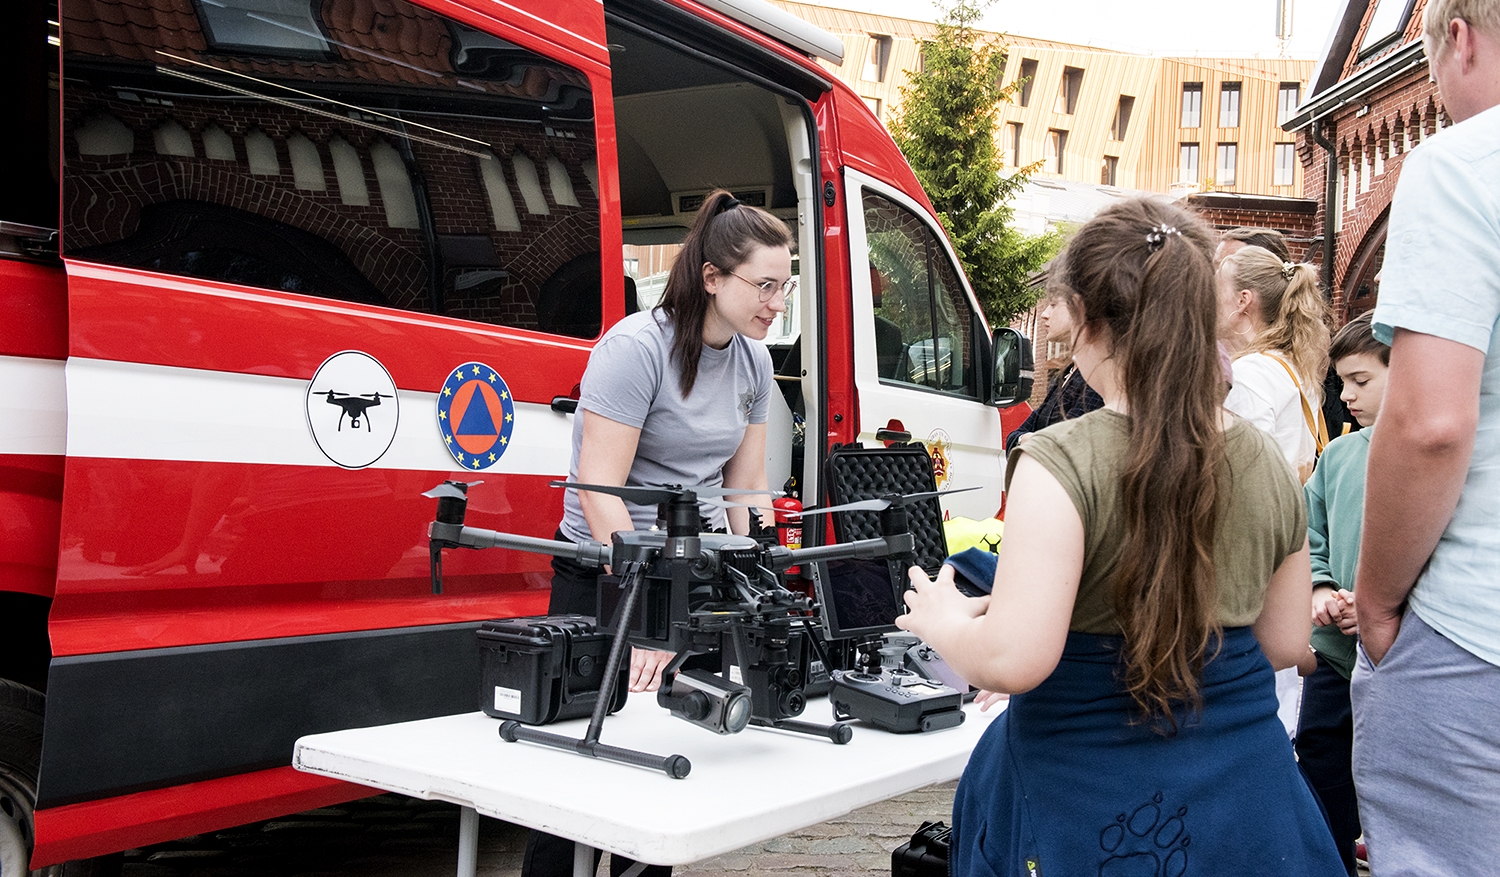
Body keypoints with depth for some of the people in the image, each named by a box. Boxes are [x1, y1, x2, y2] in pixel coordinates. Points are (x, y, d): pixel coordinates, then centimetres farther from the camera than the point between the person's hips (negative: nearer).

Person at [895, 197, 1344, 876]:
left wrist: (942, 619, -6)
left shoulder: (1063, 463, -21)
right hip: (1244, 786, 6)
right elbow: (1285, 643, 9)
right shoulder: (1269, 466, -2)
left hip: (1094, 809, -5)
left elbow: (1012, 660, -26)